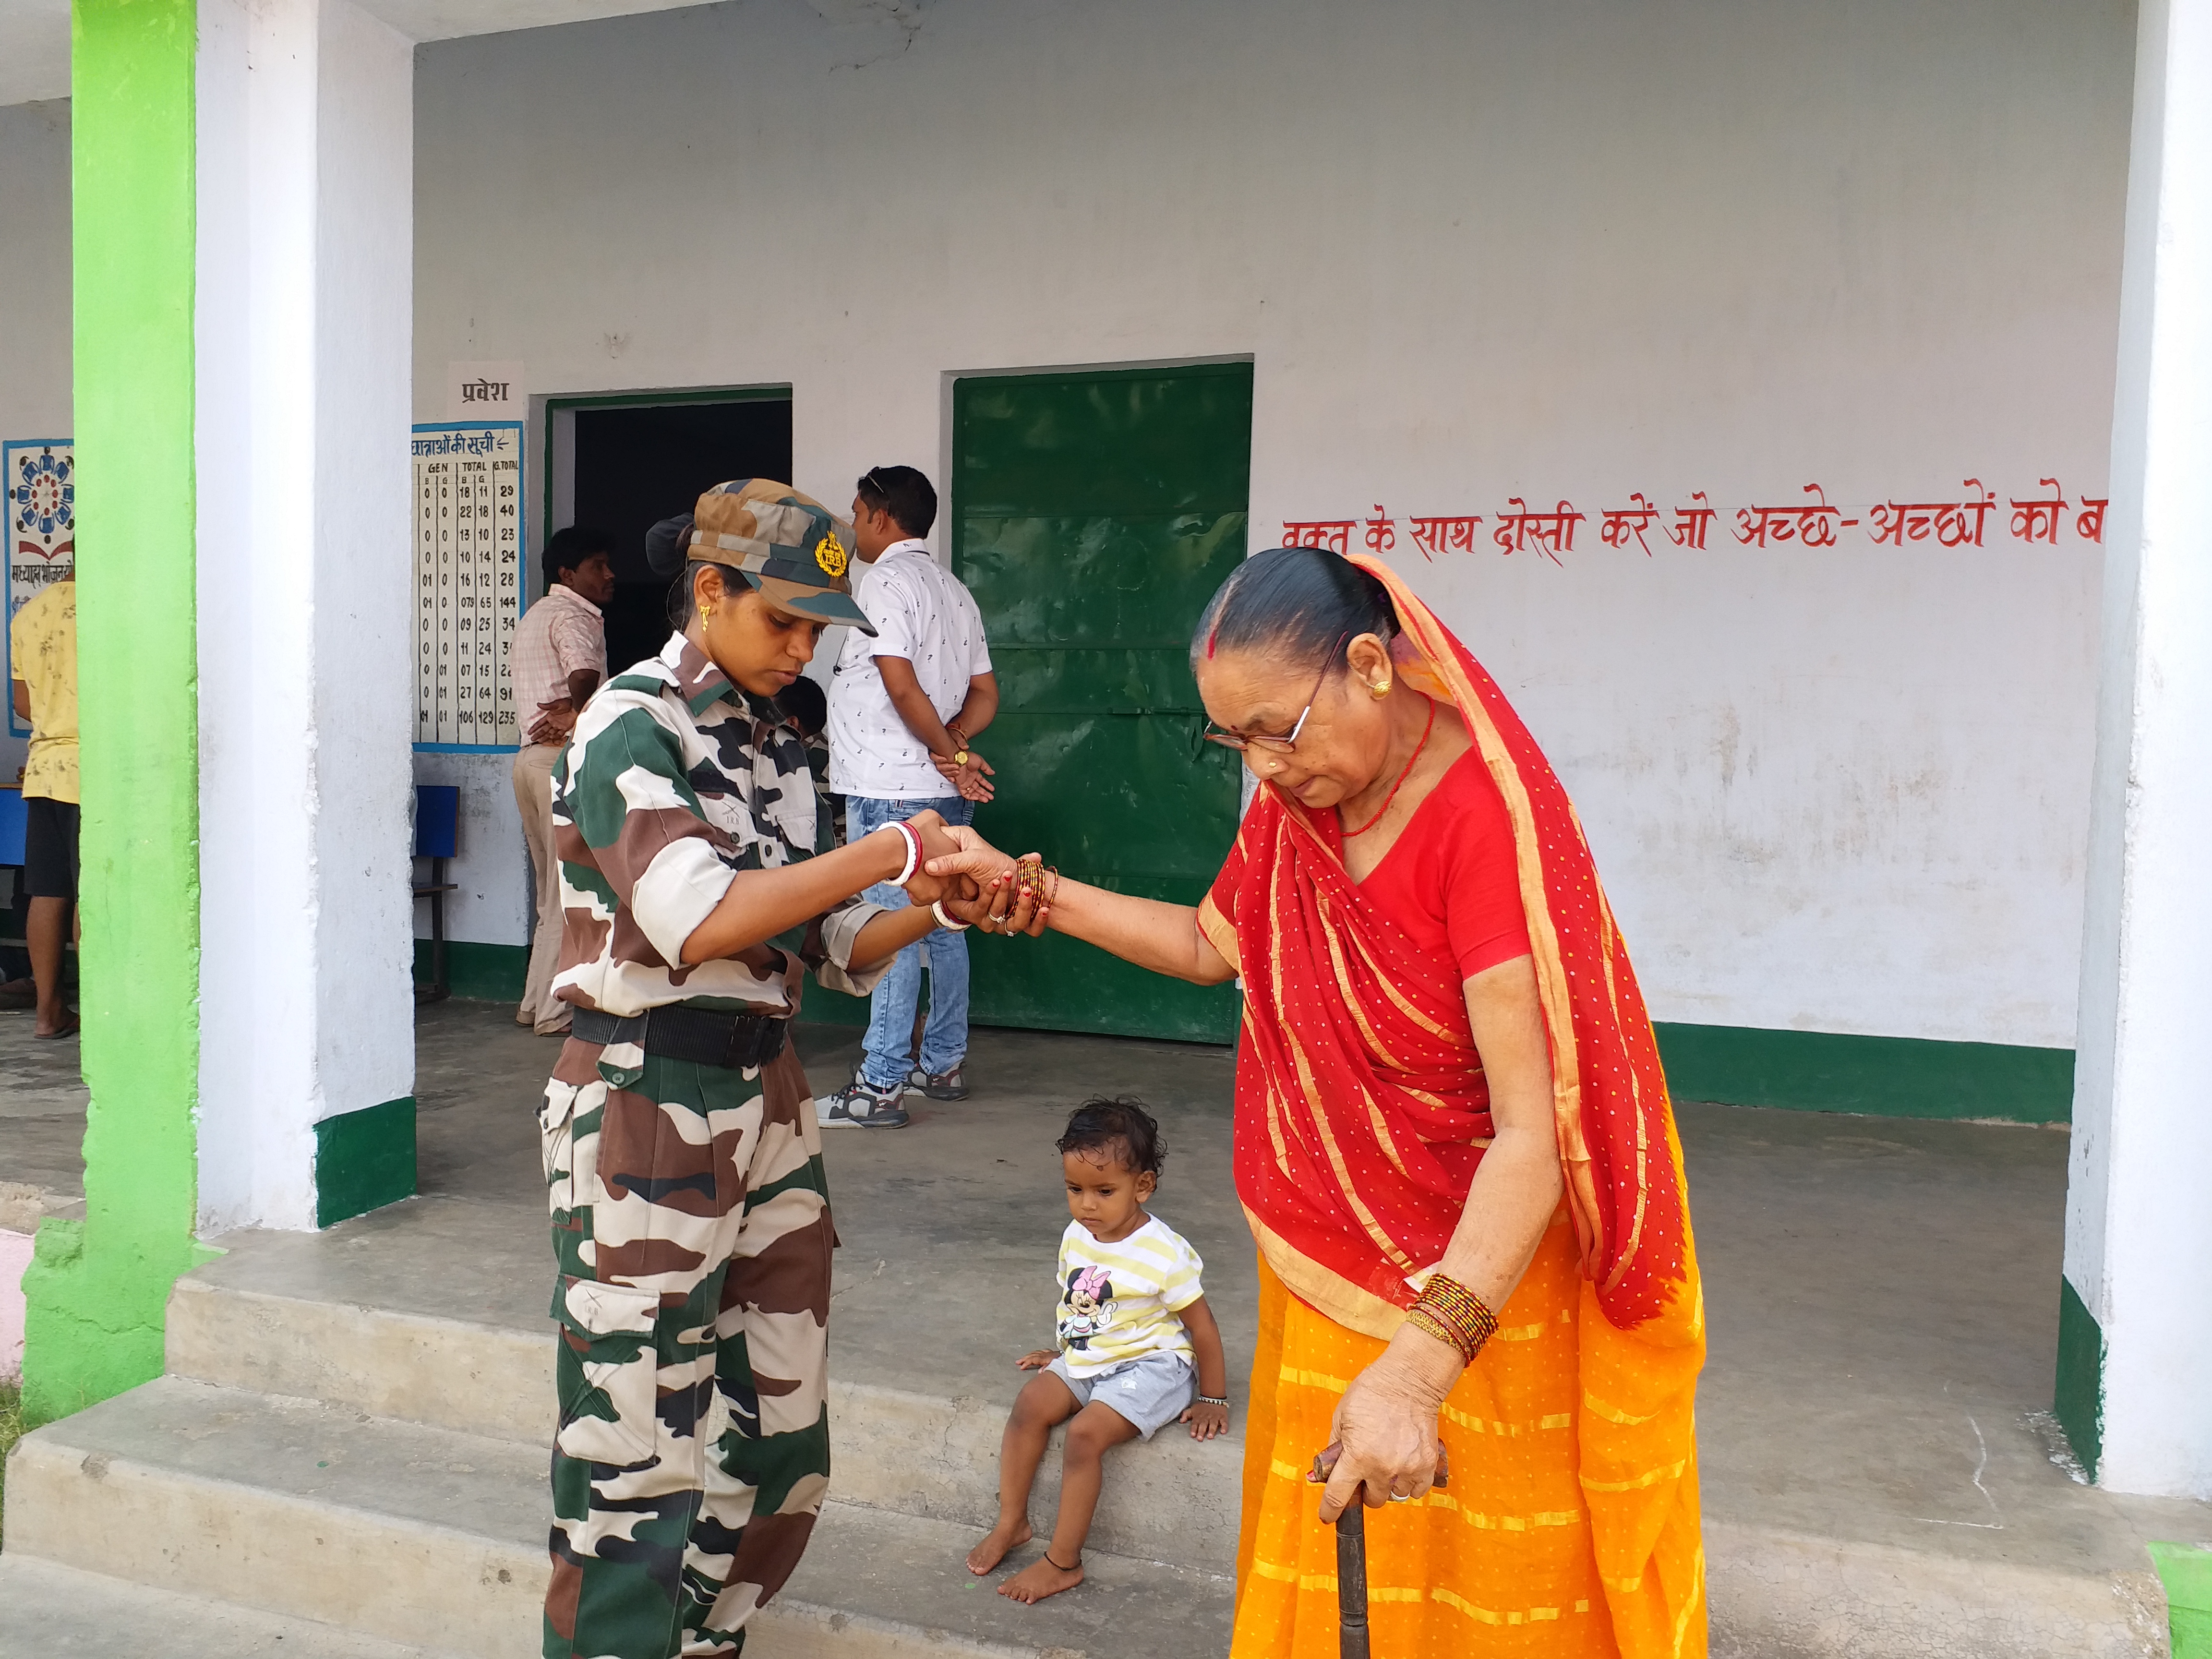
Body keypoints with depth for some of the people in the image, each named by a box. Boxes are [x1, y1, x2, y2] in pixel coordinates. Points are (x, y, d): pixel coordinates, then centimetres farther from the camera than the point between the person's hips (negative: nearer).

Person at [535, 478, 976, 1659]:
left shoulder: (775, 745, 12)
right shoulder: (630, 727, -9)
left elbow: (830, 949, 12)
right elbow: (702, 923, -22)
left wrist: (940, 904, -5)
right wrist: (893, 851, -17)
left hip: (765, 1097, 7)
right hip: (643, 1106, -7)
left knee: (780, 1443, 13)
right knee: (639, 1463, 1)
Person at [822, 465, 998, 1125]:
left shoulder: (887, 581, -10)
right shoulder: (954, 589, 17)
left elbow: (901, 687, -20)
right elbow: (985, 694, 15)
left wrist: (949, 754, -11)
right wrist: (955, 745, -1)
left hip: (889, 790, -9)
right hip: (946, 793, 9)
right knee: (942, 926, 14)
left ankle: (880, 1086, -3)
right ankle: (944, 1064, 24)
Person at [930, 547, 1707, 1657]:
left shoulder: (1489, 823, -26)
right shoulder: (1296, 802, -3)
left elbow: (1534, 1136, -31)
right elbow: (1212, 944, 15)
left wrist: (1416, 1365, -39)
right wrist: (1023, 890, 7)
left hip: (1480, 1284, -6)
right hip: (1328, 1273, 6)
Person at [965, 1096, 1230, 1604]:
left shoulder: (1163, 1253, -19)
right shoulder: (1076, 1237, 1)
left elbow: (1201, 1326, -12)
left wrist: (1213, 1400, -7)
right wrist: (1062, 1352, 17)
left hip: (1149, 1365, -7)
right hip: (1086, 1361, 7)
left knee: (1085, 1432, -25)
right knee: (1030, 1405, -15)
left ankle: (1063, 1561, -14)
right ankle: (1012, 1523, -2)